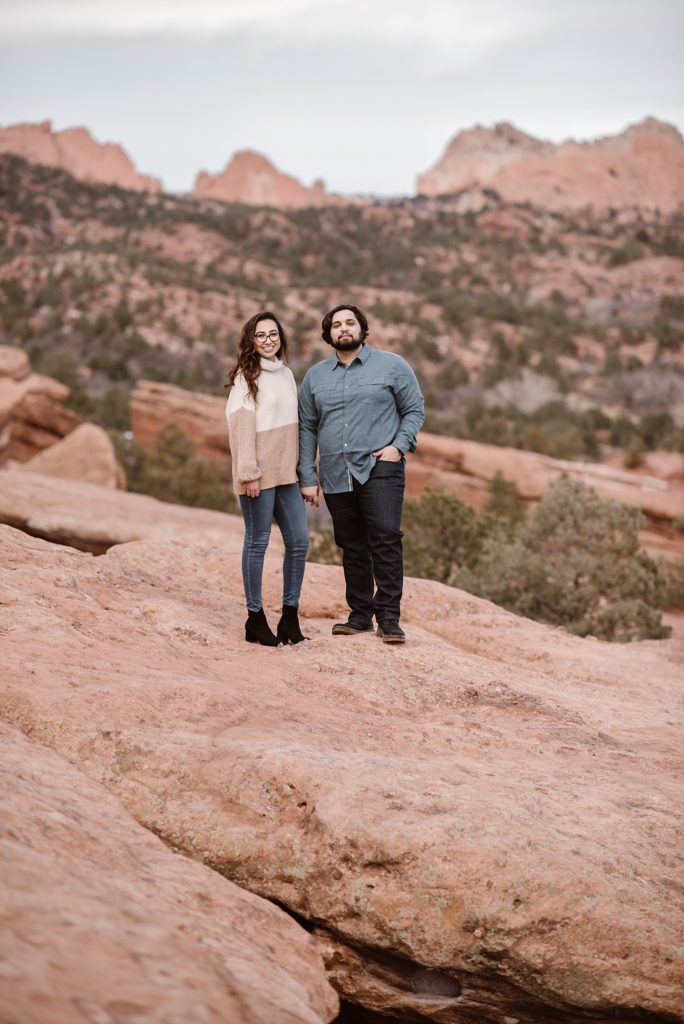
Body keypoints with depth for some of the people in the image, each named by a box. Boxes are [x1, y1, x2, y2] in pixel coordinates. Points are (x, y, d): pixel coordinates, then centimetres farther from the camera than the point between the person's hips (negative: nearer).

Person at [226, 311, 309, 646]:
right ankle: (255, 618, 8)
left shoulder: (286, 374, 14)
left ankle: (290, 615, 14)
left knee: (299, 541, 5)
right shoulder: (246, 376, -6)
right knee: (257, 542, 0)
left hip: (286, 473, 7)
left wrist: (300, 467, 13)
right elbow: (240, 425, -11)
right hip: (259, 474, -7)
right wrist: (247, 473, -17)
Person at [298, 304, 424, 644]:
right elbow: (306, 428, 13)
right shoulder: (315, 376, 13)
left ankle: (389, 618, -11)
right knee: (352, 548, 8)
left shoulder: (392, 366, 5)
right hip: (336, 477, 4)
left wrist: (399, 445, -10)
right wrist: (307, 477, 7)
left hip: (379, 470, -4)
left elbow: (414, 410, 6)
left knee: (385, 539, -14)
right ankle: (360, 615, 17)